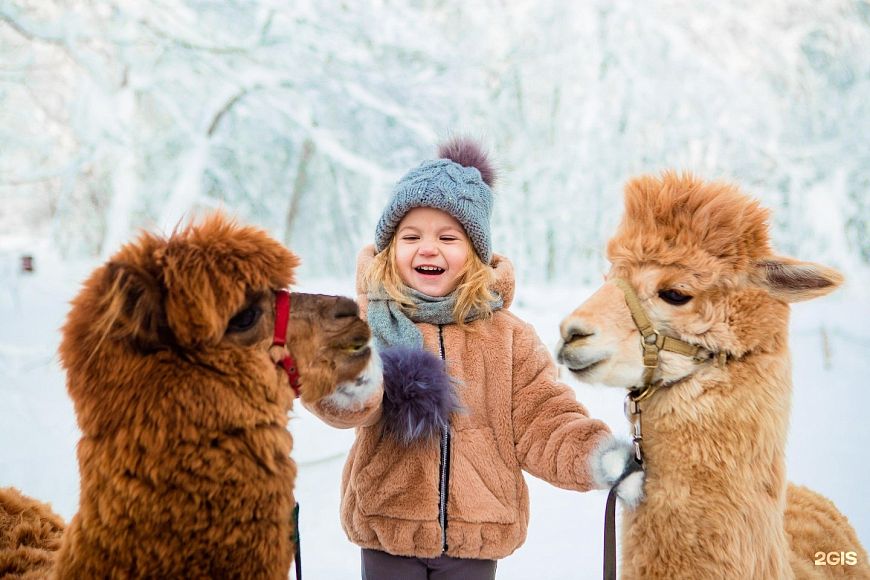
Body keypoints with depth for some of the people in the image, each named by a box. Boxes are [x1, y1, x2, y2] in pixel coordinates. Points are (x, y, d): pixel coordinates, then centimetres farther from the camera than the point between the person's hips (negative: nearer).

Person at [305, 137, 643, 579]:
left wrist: (599, 456, -20)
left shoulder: (509, 336, 3)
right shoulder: (368, 319, -3)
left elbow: (544, 423, -1)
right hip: (387, 525, -1)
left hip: (476, 537, 1)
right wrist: (347, 388, -46)